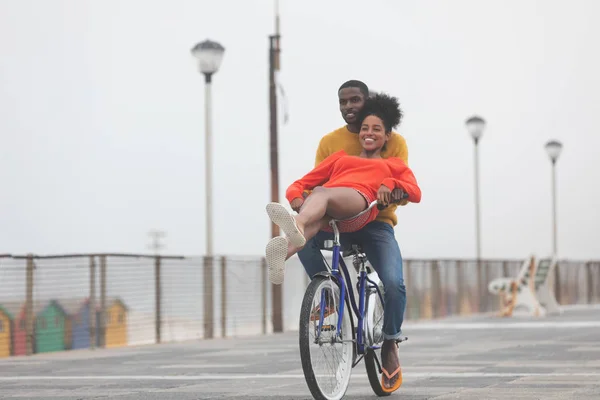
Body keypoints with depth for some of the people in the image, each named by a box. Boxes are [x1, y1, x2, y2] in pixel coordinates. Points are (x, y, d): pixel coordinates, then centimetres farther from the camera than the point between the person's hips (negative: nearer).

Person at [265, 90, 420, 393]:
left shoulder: (393, 165, 38)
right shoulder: (341, 156, 44)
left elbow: (415, 192, 16)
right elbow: (299, 184, 32)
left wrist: (390, 185, -7)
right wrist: (297, 198, 5)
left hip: (363, 212, 0)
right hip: (327, 219, 0)